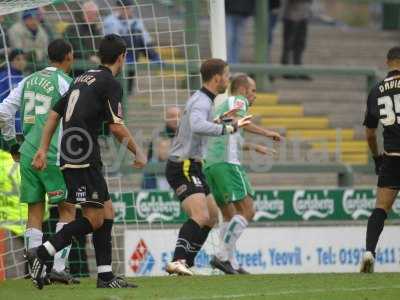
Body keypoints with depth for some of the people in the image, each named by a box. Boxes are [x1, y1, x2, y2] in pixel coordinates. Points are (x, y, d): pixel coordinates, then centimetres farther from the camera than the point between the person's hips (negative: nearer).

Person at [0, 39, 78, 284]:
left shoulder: (29, 81, 12)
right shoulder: (65, 82, -6)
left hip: (28, 154, 6)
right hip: (53, 154, -6)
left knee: (35, 213, 8)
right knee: (67, 210, 3)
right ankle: (58, 267, -6)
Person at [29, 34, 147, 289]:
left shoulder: (83, 79, 18)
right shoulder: (111, 84, -7)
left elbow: (55, 115, 19)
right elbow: (116, 127, -14)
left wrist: (43, 150, 21)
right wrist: (138, 152, -1)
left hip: (70, 157, 9)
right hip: (84, 159, -9)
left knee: (107, 212, 11)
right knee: (94, 218, -7)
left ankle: (106, 276, 9)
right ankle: (41, 254, -13)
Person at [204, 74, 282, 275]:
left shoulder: (220, 107, 31)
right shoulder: (239, 100, 4)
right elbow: (237, 120, -19)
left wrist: (253, 147, 56)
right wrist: (265, 133, -18)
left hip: (210, 164, 9)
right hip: (227, 163, -9)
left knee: (229, 216, 13)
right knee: (247, 211, -9)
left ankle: (229, 264, 5)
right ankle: (222, 256, -18)